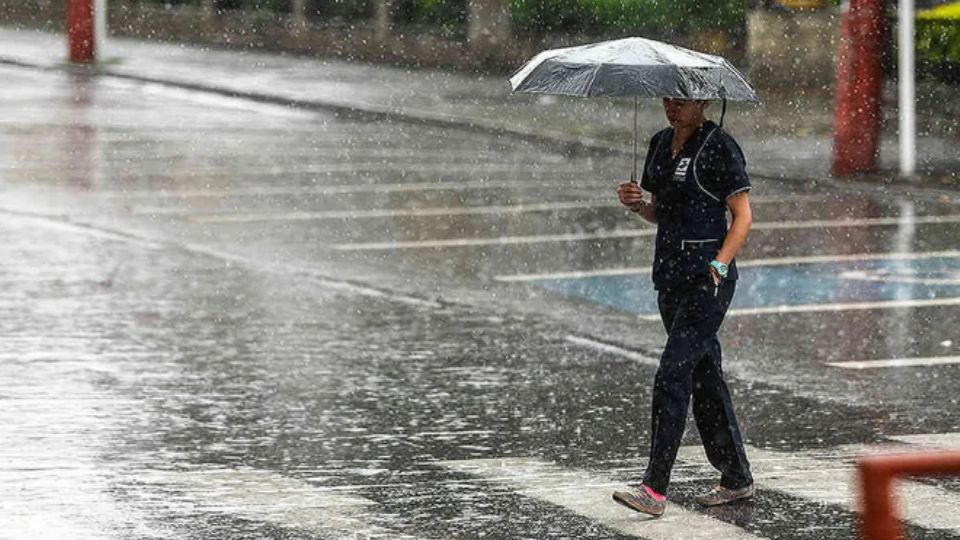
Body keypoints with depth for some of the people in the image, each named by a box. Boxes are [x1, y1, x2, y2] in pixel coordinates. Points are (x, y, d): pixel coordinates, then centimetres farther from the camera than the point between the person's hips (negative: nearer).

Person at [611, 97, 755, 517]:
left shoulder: (719, 147, -10)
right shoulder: (661, 143, 12)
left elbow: (742, 217, -10)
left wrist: (718, 266, -22)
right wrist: (636, 204, -1)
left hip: (707, 278, -8)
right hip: (669, 273, 8)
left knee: (672, 375, -14)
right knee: (704, 376, 12)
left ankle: (655, 490, -15)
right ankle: (737, 478, 21)